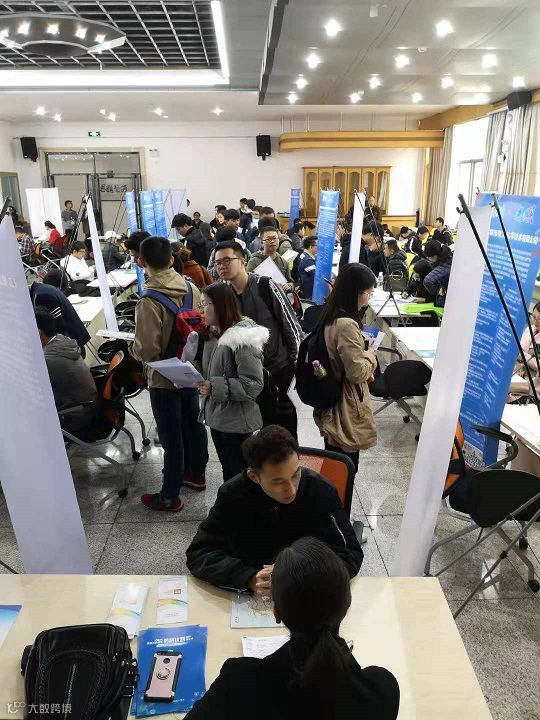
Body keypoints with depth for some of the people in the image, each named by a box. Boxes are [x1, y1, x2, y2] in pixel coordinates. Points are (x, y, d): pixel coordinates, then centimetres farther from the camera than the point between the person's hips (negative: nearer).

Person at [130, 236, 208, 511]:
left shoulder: (149, 301, -24)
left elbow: (147, 350, -25)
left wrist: (131, 346, -4)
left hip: (164, 378, -6)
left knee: (171, 437, 6)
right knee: (193, 424, 22)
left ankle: (169, 497, 22)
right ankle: (196, 473, 43)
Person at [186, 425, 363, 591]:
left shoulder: (321, 492, -15)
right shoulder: (232, 495, -12)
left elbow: (351, 555, -11)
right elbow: (198, 555, -10)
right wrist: (250, 579, -26)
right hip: (249, 599, 2)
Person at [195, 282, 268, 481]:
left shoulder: (242, 338, -20)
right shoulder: (212, 334, 7)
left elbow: (253, 384, -23)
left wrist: (215, 387, -27)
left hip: (236, 422, -8)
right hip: (216, 416, 8)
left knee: (237, 474, 7)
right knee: (227, 471, 22)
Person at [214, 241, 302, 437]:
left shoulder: (265, 286, -16)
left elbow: (291, 324, -13)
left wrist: (299, 363, -11)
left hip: (280, 368, -5)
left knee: (284, 418, 7)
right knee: (265, 422, 16)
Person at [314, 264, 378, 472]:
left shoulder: (331, 317, 4)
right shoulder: (347, 325, -27)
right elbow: (357, 371, -25)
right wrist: (370, 356, -7)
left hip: (331, 403, 9)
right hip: (346, 410, -9)